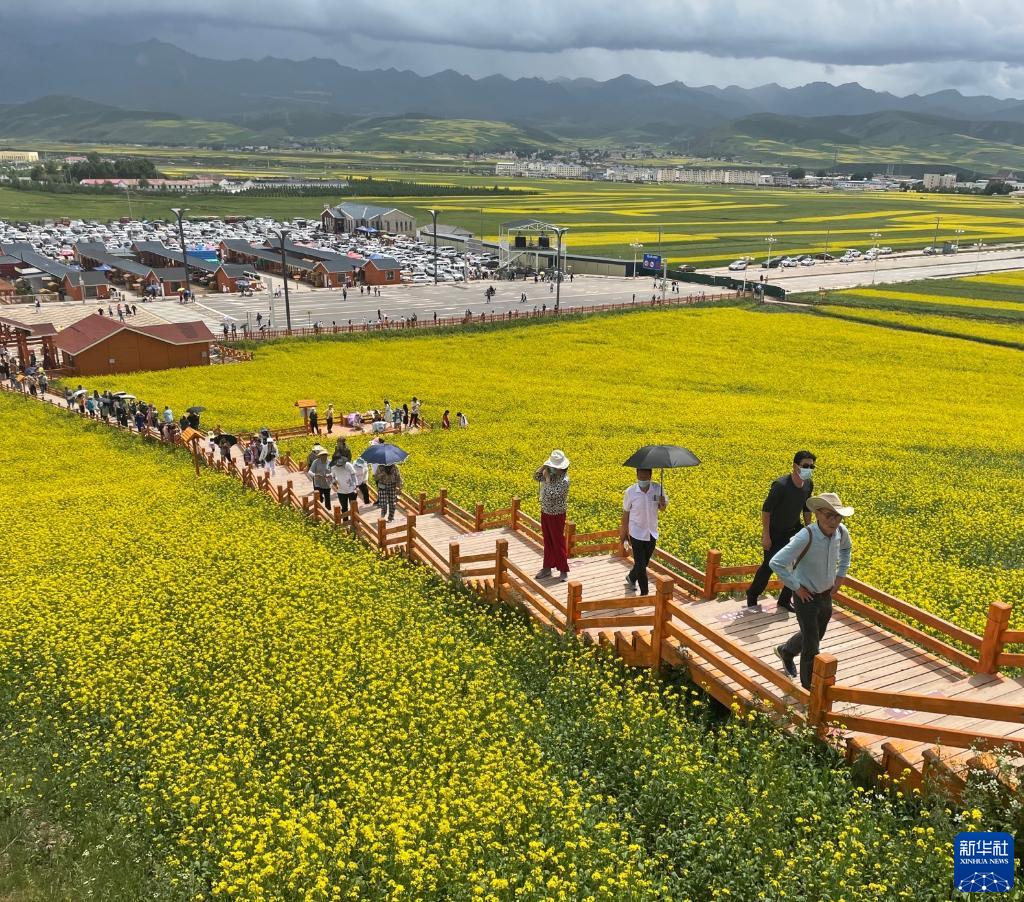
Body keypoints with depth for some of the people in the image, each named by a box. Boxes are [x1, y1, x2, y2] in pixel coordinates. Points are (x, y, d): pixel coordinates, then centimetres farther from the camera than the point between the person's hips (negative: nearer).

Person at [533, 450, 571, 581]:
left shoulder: (564, 481, -25)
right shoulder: (551, 474, -1)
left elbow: (551, 495, -32)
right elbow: (536, 477, 7)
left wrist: (548, 479, -25)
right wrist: (544, 466, -8)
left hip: (557, 515, -8)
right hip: (545, 512, 8)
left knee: (558, 542, 2)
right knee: (547, 541, 17)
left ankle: (563, 570, 14)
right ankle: (547, 568, 28)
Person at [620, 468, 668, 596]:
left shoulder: (658, 489, -11)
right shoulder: (630, 492, -15)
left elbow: (662, 509, 2)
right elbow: (625, 514, -4)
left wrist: (663, 504, -23)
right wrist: (624, 536, 1)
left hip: (652, 533, 3)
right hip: (637, 534, -3)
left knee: (644, 562, 20)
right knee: (640, 565, -3)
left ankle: (631, 578, 48)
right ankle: (644, 593, 13)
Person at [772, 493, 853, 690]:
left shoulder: (841, 532, -11)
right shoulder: (806, 537, -32)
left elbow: (846, 548, 16)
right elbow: (776, 563, -32)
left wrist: (841, 575, 7)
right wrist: (796, 587, -23)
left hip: (827, 595, 7)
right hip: (807, 597, -7)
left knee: (815, 636, 27)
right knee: (812, 647, 2)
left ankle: (786, 651, 55)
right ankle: (809, 689, 23)